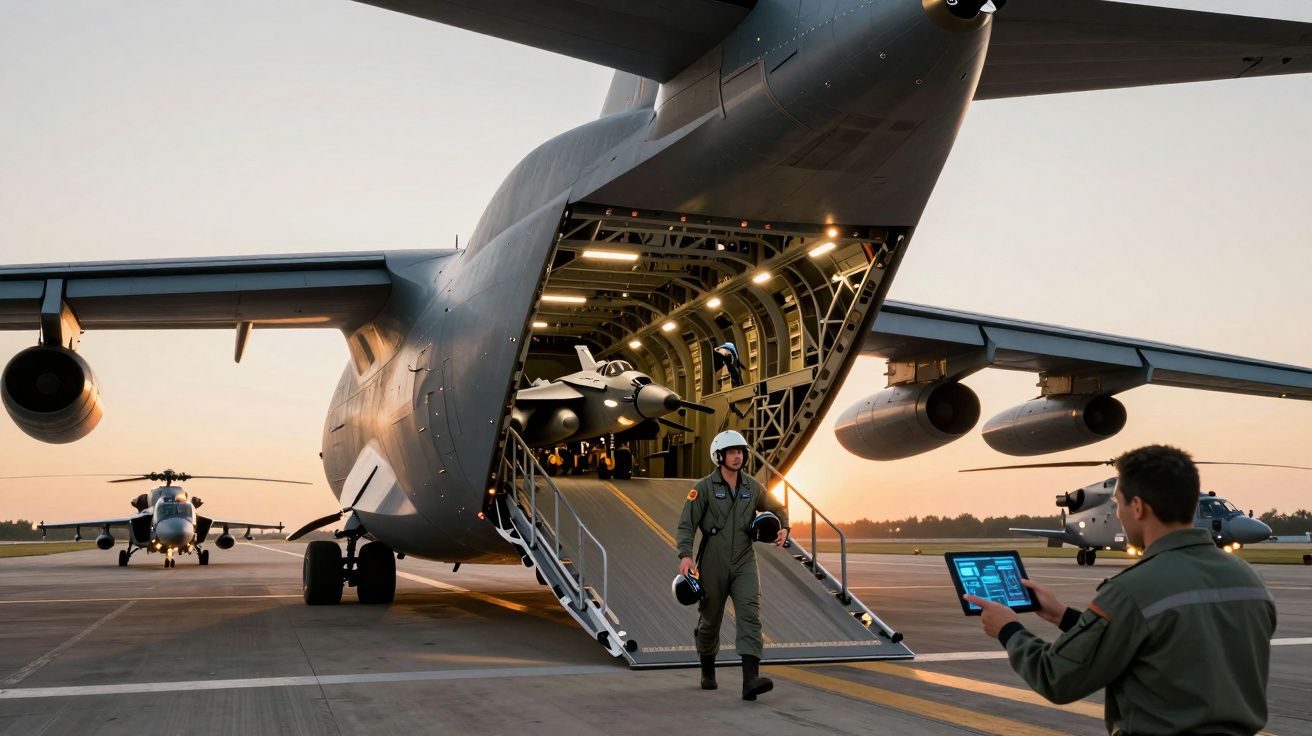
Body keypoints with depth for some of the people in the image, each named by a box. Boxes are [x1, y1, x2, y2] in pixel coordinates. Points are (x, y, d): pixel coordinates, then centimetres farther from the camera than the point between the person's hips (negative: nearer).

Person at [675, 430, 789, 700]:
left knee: (750, 615, -18)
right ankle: (708, 671, 40)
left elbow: (777, 509, 22)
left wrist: (783, 529, 1)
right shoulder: (704, 487, -6)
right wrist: (685, 555, -26)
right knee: (710, 620, 13)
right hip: (713, 564, -2)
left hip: (744, 564, 2)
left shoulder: (752, 487, 5)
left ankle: (750, 681, -28)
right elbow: (686, 524, -11)